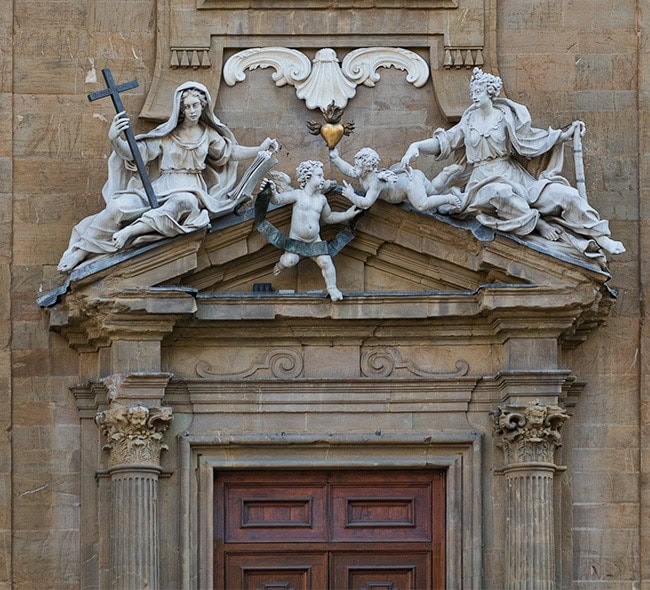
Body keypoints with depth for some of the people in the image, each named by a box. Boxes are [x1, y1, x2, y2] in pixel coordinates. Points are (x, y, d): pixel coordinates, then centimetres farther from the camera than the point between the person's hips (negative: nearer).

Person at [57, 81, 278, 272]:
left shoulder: (208, 134, 11)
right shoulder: (167, 134, 0)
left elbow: (232, 151, 25)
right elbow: (134, 153, -9)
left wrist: (260, 149, 12)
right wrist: (115, 140, -29)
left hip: (189, 190, 1)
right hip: (160, 187, -1)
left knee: (184, 202, -42)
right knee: (120, 206, -29)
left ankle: (131, 231, -38)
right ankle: (80, 250, -16)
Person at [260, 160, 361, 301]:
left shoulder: (322, 199, 7)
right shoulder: (298, 195, -9)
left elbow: (328, 217, 23)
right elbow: (279, 199, -23)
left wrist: (347, 214, 16)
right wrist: (273, 192, -47)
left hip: (315, 240, 4)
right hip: (296, 239, -4)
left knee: (325, 261, -14)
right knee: (291, 260, -25)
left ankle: (332, 288, 3)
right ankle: (282, 264, 14)